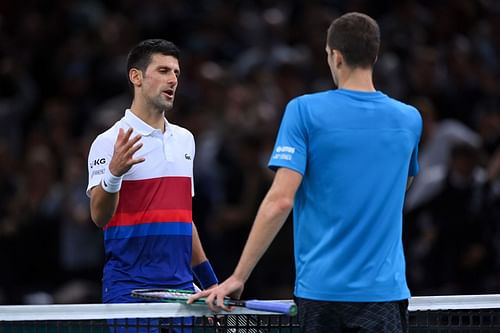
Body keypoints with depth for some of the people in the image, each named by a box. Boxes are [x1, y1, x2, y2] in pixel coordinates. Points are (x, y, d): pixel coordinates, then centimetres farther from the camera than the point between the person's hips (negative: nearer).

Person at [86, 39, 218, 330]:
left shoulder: (185, 140, 16)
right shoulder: (109, 143, -6)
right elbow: (99, 216, -16)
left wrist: (210, 282, 20)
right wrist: (114, 174, -34)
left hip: (181, 287, 6)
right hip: (129, 289, -6)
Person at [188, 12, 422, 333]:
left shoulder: (304, 111, -5)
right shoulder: (410, 120, 5)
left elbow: (280, 200, -12)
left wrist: (238, 277, -8)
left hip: (319, 288, -1)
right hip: (383, 290, 1)